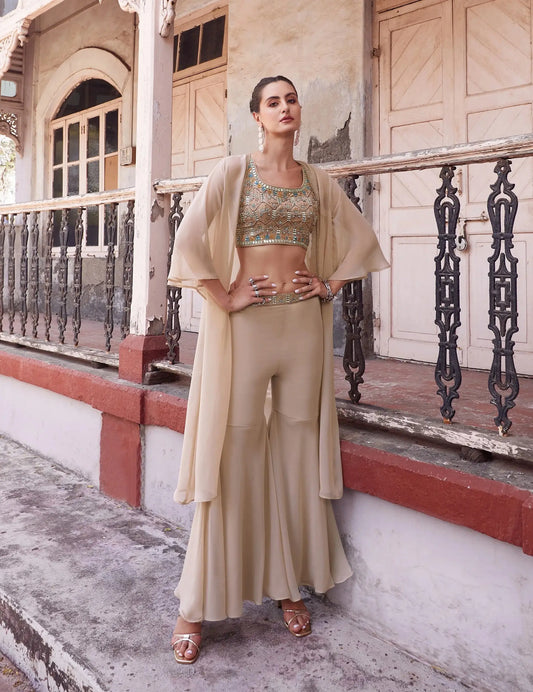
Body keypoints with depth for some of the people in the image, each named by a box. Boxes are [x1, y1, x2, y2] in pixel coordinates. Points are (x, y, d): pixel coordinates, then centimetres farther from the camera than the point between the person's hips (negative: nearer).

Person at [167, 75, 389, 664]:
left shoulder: (317, 181, 13)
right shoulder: (233, 172, 1)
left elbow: (361, 238, 21)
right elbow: (189, 240, -9)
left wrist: (331, 284, 9)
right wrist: (226, 299, -12)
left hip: (303, 324, 4)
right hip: (248, 324, -4)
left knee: (298, 450, 7)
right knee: (234, 452, -3)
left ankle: (289, 584, 24)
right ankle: (197, 605, 11)